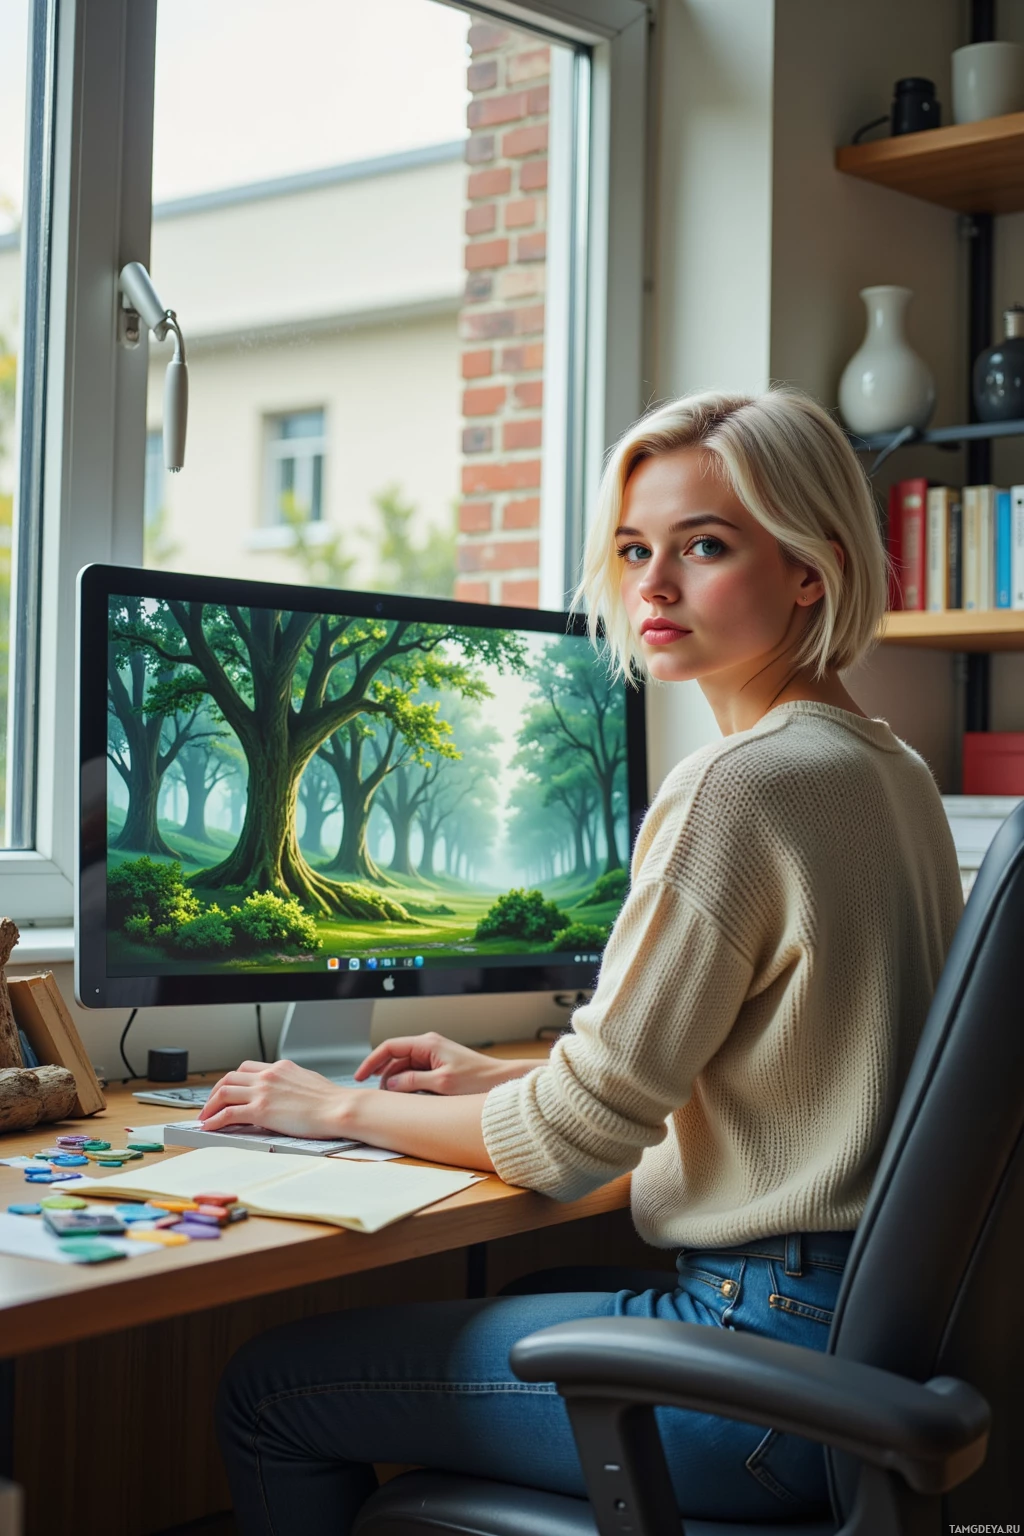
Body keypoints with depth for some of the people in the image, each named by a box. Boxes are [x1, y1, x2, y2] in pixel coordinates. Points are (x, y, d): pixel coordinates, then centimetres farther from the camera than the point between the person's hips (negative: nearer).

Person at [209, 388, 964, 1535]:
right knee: (491, 1305, 30)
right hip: (869, 1319, 10)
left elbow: (573, 1139, -16)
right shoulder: (892, 770, 10)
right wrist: (507, 1076, 19)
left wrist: (344, 1108, -1)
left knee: (268, 1388, 1)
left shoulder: (741, 786, -21)